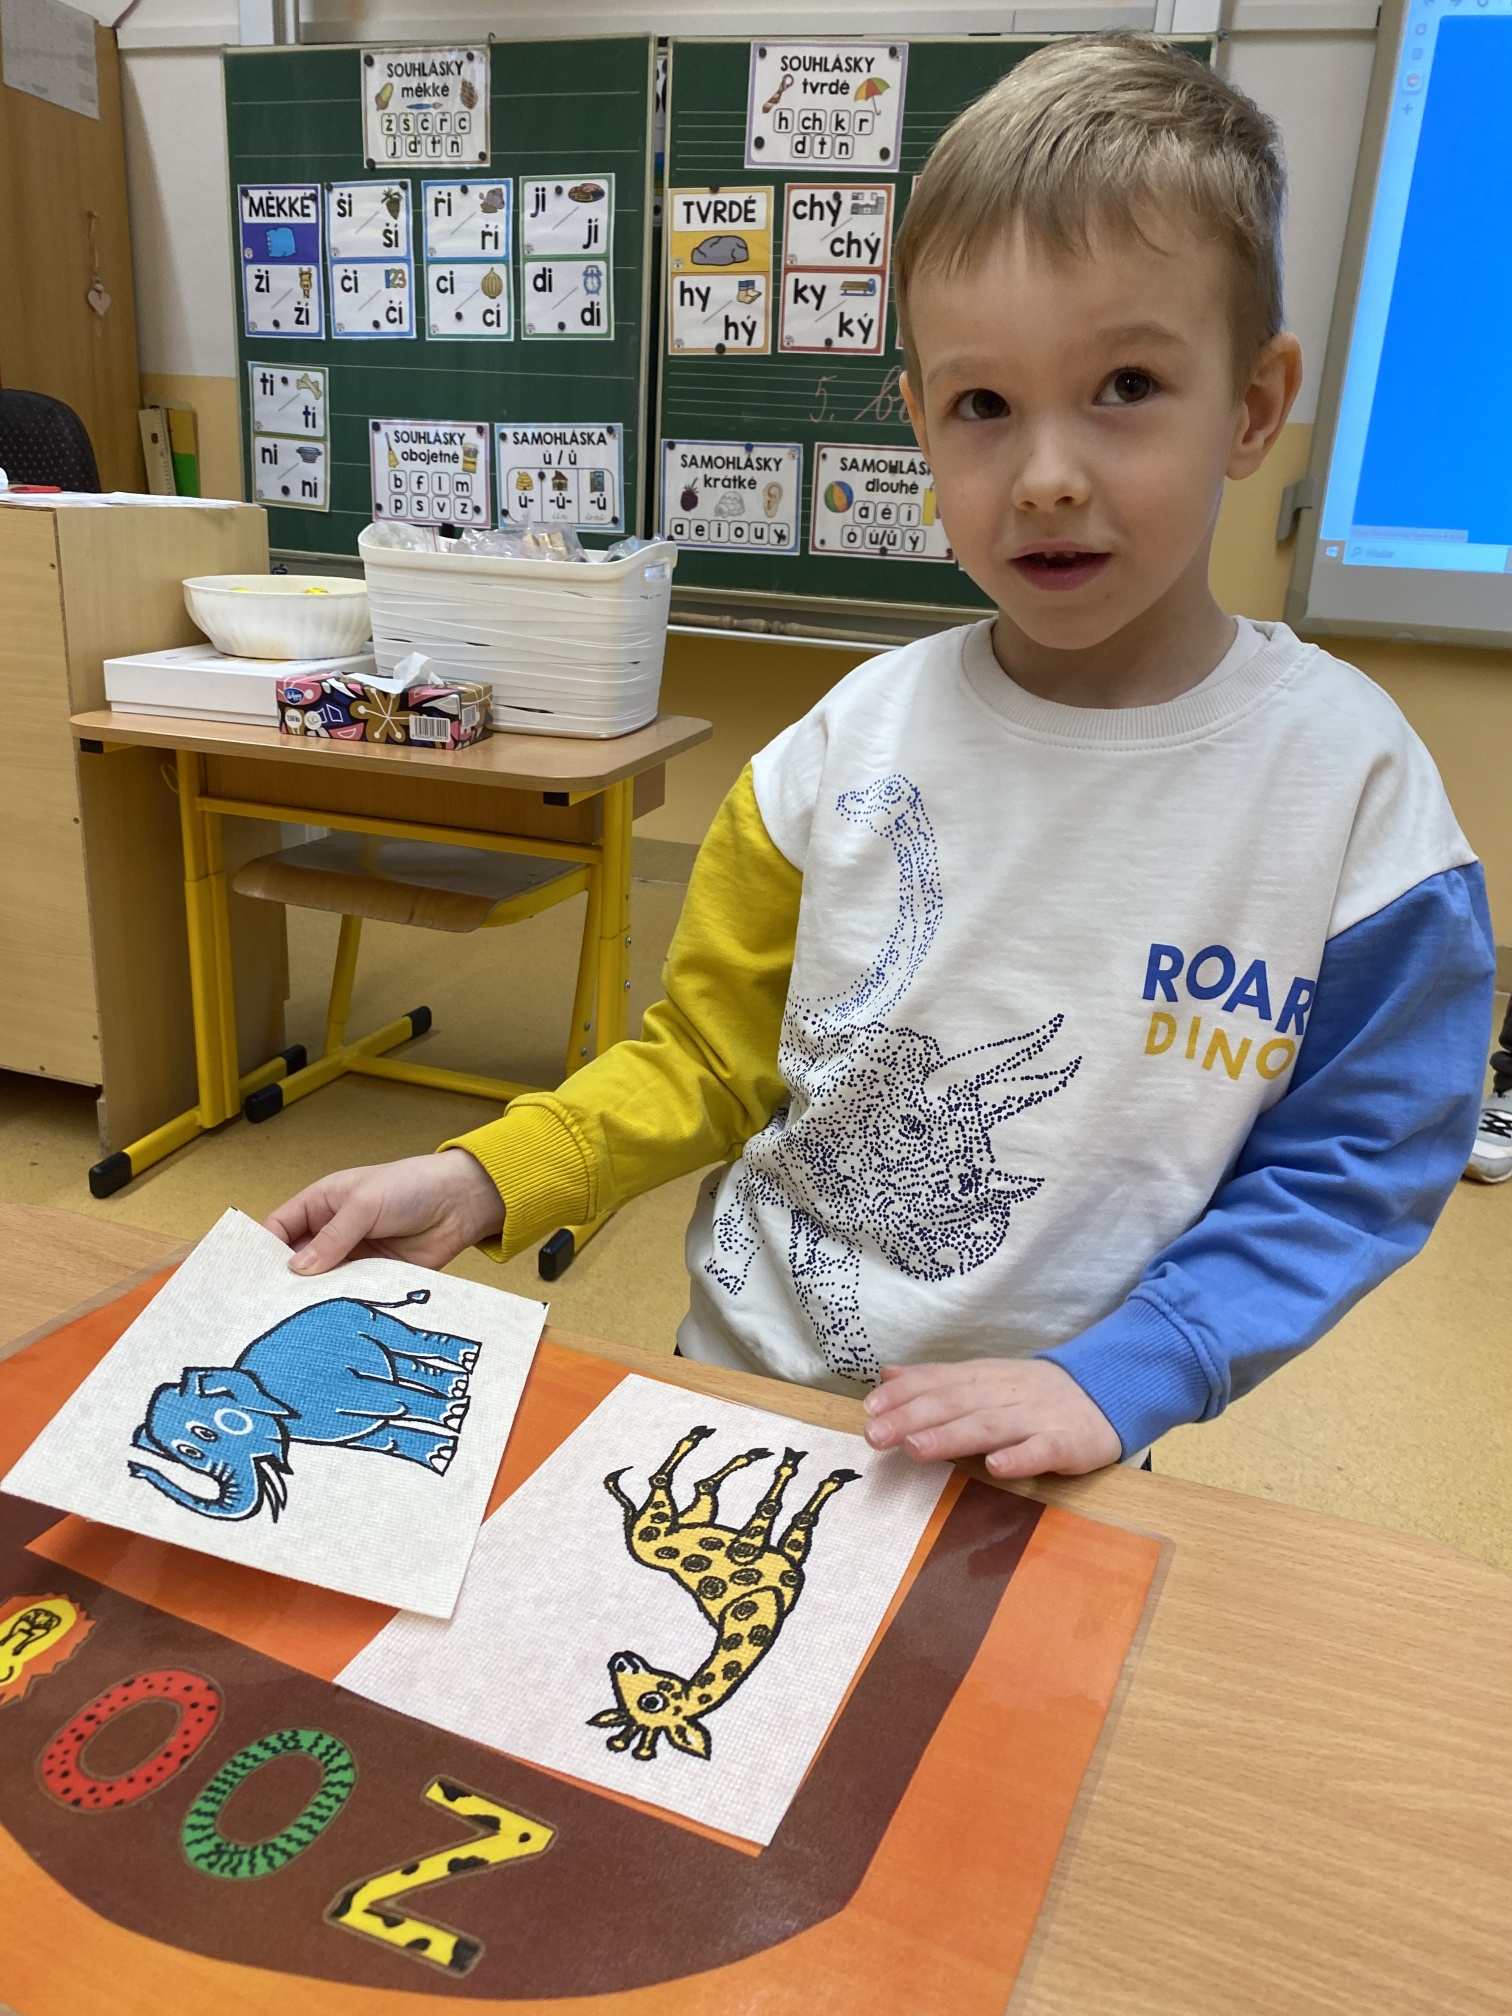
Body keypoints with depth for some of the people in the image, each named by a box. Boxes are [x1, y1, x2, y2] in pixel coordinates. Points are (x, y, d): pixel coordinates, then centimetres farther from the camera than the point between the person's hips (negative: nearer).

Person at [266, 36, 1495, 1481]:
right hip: (735, 1378, 3)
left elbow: (1351, 1162, -10)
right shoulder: (855, 740, -10)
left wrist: (1112, 1380, -19)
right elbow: (707, 1062, -2)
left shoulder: (1346, 777, -15)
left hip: (1029, 1460, -2)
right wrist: (480, 1185, -15)